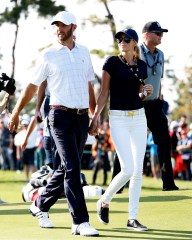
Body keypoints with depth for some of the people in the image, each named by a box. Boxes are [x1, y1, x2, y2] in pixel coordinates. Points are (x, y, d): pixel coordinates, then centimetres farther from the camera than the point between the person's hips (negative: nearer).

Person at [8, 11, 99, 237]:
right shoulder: (48, 55, 0)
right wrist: (15, 113, 12)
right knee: (72, 168, -14)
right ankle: (80, 222, -15)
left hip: (82, 117, 5)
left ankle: (40, 206, 29)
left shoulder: (84, 52, 12)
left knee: (67, 168, 10)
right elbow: (32, 86, 7)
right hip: (61, 116, -5)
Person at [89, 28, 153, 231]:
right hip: (118, 118, -4)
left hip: (139, 117, 5)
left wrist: (146, 92, -3)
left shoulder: (141, 65, 9)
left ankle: (132, 218, 7)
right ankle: (104, 201, 11)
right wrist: (95, 117, -13)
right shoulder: (112, 62, -2)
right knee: (128, 169, -14)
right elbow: (104, 93, -4)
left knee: (138, 170, 0)